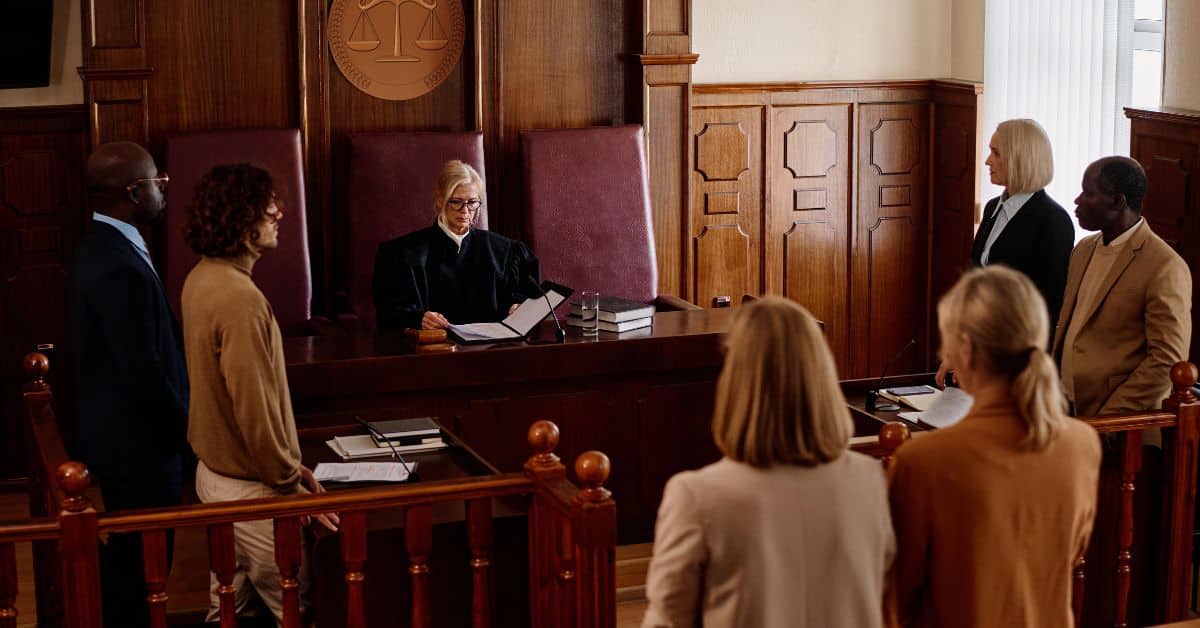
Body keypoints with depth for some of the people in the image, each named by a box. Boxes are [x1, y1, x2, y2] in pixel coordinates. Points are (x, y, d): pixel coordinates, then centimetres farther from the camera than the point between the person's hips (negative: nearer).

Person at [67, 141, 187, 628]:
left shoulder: (101, 247, 7)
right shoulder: (122, 268, -26)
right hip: (138, 446, -10)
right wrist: (188, 432, -11)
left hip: (117, 435, 10)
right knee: (142, 567, 3)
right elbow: (145, 373, -25)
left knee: (127, 561, 21)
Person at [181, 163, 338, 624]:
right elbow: (255, 412, -26)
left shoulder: (202, 278, 5)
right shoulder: (240, 299, -26)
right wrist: (293, 486, -14)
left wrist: (287, 464, 14)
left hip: (215, 471, 10)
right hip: (250, 489, -10)